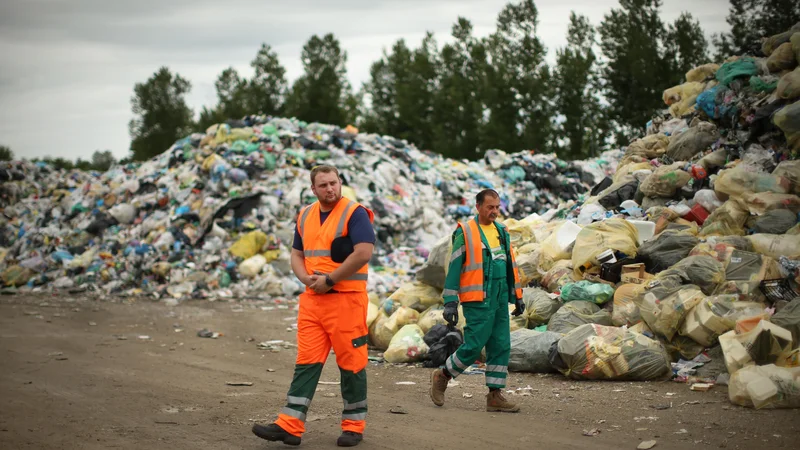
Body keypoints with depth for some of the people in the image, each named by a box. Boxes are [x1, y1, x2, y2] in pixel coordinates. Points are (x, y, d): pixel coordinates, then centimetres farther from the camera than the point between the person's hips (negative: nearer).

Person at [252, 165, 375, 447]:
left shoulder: (355, 213, -7)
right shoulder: (305, 216, 14)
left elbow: (363, 253, -18)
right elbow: (297, 255, 19)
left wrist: (329, 280, -15)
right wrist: (306, 278, -3)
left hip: (346, 298, -6)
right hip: (312, 299, 6)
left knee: (351, 362, 1)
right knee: (307, 362, 2)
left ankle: (354, 426, 12)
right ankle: (289, 426, -1)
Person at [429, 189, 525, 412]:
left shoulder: (502, 231, 13)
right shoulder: (465, 232, -6)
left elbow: (511, 266, 19)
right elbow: (454, 268, -7)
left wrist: (517, 297, 17)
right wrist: (450, 302, -12)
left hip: (500, 300, 7)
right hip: (478, 301, -7)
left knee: (501, 346, 3)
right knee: (474, 345, -8)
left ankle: (495, 395, 8)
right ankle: (442, 376, 13)